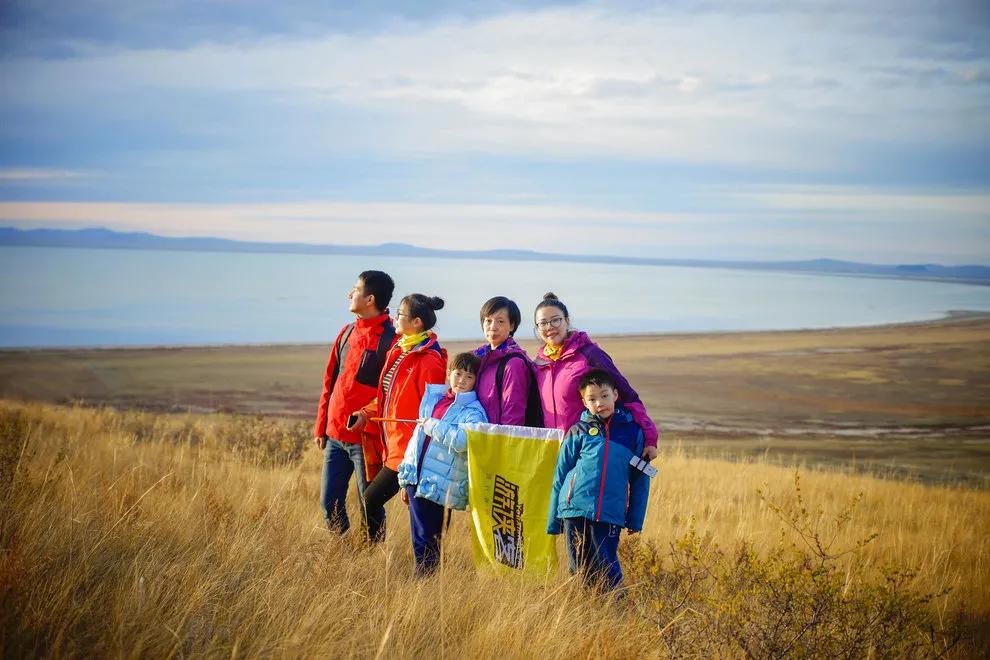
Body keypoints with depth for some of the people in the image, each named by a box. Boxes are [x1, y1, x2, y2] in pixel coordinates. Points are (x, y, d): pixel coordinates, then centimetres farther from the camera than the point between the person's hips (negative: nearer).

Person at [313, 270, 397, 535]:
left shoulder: (389, 340, -12)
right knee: (330, 502, 9)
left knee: (369, 505, 2)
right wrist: (321, 426, 15)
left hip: (366, 440, -7)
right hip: (336, 434, 7)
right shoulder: (347, 333, 11)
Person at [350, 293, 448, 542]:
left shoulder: (429, 361, -16)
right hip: (394, 447, 9)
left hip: (409, 452, -9)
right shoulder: (399, 351, 12)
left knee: (371, 501, -6)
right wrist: (366, 413, 6)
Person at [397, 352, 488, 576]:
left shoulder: (473, 411, -7)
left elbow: (462, 441, -28)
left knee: (427, 540, -4)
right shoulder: (433, 398, 14)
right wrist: (405, 479, 21)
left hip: (438, 486, -6)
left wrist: (433, 426, -16)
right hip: (416, 479, 6)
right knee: (418, 538, 10)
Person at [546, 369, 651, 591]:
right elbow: (560, 477, 10)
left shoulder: (632, 431, 7)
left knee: (605, 568, -4)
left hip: (611, 514, -1)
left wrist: (635, 520, 7)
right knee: (580, 567, 5)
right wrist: (553, 521, 7)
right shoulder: (578, 433, 7)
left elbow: (640, 479, 11)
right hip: (575, 510, 1)